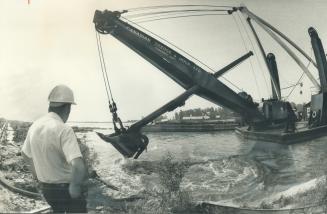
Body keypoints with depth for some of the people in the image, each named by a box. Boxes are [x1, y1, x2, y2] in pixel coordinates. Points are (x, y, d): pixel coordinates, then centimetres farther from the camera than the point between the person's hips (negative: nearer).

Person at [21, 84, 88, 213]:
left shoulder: (34, 126, -3)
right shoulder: (64, 130, -27)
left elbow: (25, 154, 16)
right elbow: (79, 168, -38)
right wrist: (75, 186, -20)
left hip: (45, 187, 7)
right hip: (65, 189, -7)